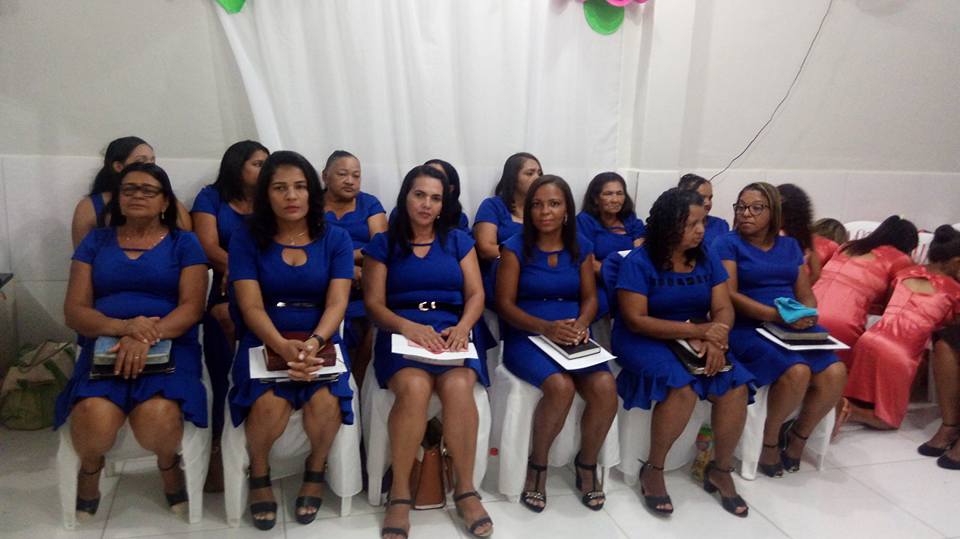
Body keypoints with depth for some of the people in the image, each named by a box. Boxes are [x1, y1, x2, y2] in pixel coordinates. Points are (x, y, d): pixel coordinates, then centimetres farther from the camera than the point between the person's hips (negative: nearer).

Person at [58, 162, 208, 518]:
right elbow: (74, 311, 6)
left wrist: (146, 337, -22)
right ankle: (90, 469, 8)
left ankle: (168, 463, 6)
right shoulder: (96, 241, 15)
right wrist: (121, 326, -16)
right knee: (94, 419, -30)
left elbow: (192, 307, -2)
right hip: (104, 346, 2)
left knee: (156, 418, -32)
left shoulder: (184, 243, 10)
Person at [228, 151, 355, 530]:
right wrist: (284, 346, -27)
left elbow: (337, 303, -5)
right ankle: (259, 473, 4)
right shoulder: (246, 238, 1)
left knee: (325, 401, -29)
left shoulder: (336, 238, 4)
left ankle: (315, 471, 5)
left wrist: (313, 343, -26)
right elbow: (251, 306, -8)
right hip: (264, 341, 0)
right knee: (270, 403, -30)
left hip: (321, 340, 1)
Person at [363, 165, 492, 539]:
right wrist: (408, 326, -18)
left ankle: (466, 489, -14)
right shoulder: (383, 244, 11)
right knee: (414, 387, -34)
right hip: (401, 334, -1)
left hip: (452, 333, 1)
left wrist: (462, 327, -14)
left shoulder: (459, 240, 16)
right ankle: (400, 494, -17)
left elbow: (476, 295, 8)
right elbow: (373, 304, 3)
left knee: (458, 386, -32)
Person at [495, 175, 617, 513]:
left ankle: (587, 464, 3)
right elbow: (505, 304, -6)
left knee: (605, 387, -25)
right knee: (561, 386, -33)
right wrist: (546, 327, -21)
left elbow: (590, 297, 9)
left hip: (572, 337, 4)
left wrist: (581, 324, -14)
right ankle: (537, 465, -5)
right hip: (526, 337, -3)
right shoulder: (515, 247, -2)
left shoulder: (582, 247, 10)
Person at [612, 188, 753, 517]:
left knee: (736, 386, -19)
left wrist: (715, 337, -23)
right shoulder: (638, 262, -12)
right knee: (683, 387, -32)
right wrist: (698, 330, -22)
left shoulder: (707, 259, 6)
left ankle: (721, 470, 3)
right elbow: (636, 321, -17)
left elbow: (723, 309, 1)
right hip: (644, 341, -5)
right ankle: (653, 469, -9)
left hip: (697, 341, 5)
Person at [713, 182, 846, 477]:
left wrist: (807, 314, -9)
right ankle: (770, 439, -2)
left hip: (795, 327, 5)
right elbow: (730, 296, -10)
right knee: (797, 372, -30)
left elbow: (806, 294, 15)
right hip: (748, 328, -5)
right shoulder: (728, 243, 1)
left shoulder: (789, 245, 18)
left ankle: (798, 435, 6)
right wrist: (776, 315, -20)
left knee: (835, 373, -20)